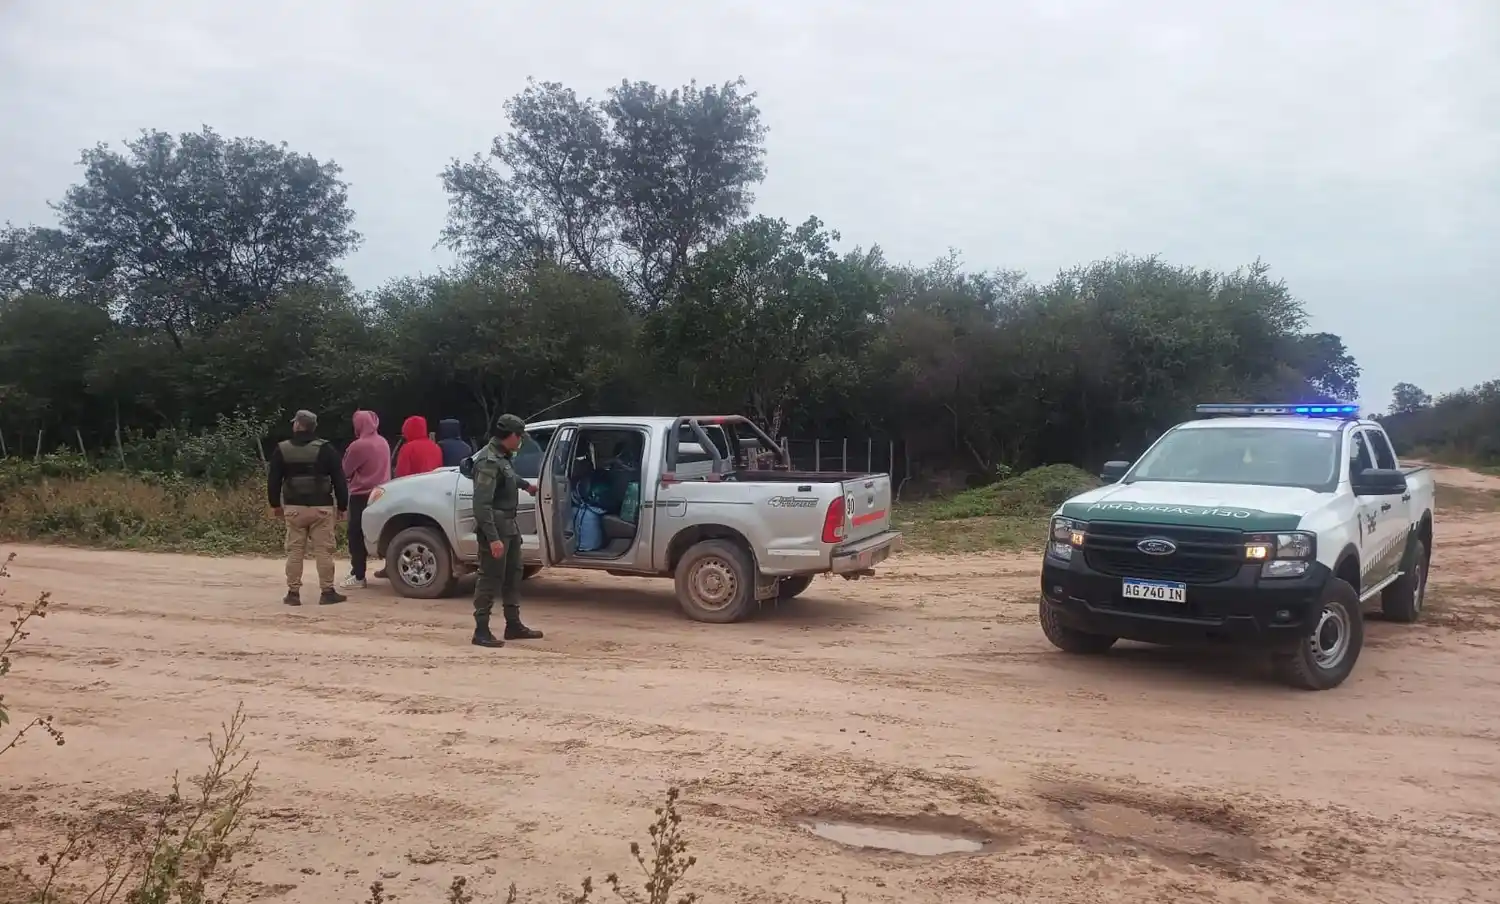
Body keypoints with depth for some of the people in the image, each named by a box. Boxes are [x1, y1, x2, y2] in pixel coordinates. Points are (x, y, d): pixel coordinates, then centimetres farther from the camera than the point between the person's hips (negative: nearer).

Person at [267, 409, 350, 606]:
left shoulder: (281, 449, 3)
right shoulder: (325, 449, -3)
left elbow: (273, 479, 7)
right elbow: (339, 479, -3)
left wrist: (275, 504, 19)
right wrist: (342, 505, 5)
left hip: (294, 508, 2)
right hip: (321, 508, -2)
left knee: (295, 551, 7)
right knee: (324, 550, 0)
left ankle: (293, 593, 8)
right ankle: (328, 592, 2)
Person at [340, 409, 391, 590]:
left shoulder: (358, 446, -15)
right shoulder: (383, 442, 7)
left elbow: (345, 471, -4)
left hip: (362, 495, -8)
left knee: (356, 536, -2)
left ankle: (358, 576, -3)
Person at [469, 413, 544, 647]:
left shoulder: (503, 457, 10)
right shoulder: (489, 462, -21)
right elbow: (482, 504, -25)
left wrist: (526, 485, 53)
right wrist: (493, 538, -28)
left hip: (509, 525, 10)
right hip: (494, 528, -10)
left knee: (512, 575, 16)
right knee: (491, 578, -5)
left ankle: (513, 625, 25)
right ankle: (481, 631, 1)